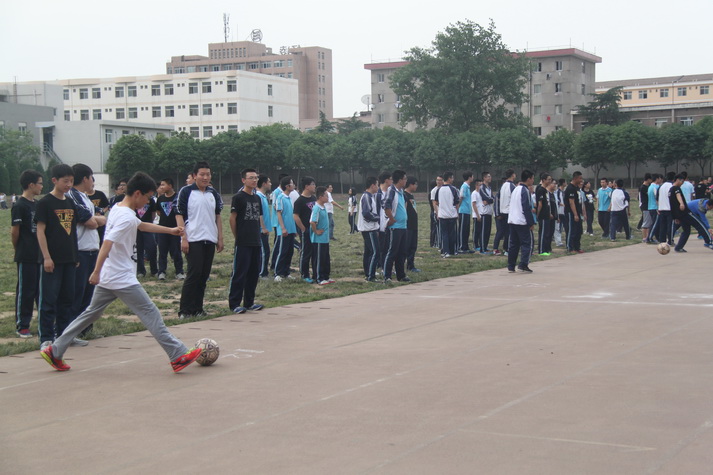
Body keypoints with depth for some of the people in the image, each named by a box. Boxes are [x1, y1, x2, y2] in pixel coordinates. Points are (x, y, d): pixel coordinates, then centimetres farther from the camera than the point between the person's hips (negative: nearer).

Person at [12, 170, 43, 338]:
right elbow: (15, 231, -10)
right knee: (25, 291, -1)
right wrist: (18, 250, 2)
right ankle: (22, 326, 8)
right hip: (26, 257, -7)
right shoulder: (19, 206, -12)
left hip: (40, 254, 7)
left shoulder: (36, 204, 12)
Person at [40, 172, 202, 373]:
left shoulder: (118, 209, 13)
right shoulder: (127, 217, -18)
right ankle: (178, 356, -3)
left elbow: (143, 225, 29)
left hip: (107, 279, 10)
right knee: (151, 314, -5)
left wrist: (170, 230, 31)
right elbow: (107, 244, -27)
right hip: (123, 279, -10)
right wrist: (97, 272, -28)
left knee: (91, 314, 14)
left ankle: (55, 351, 15)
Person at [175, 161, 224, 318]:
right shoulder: (186, 192, -3)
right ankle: (184, 311, -3)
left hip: (210, 240, 5)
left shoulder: (213, 193, 13)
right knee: (194, 274, -9)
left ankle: (197, 309, 14)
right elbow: (179, 216, -5)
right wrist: (183, 238, -12)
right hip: (193, 240, -5)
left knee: (204, 276, 6)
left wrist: (220, 238, 11)